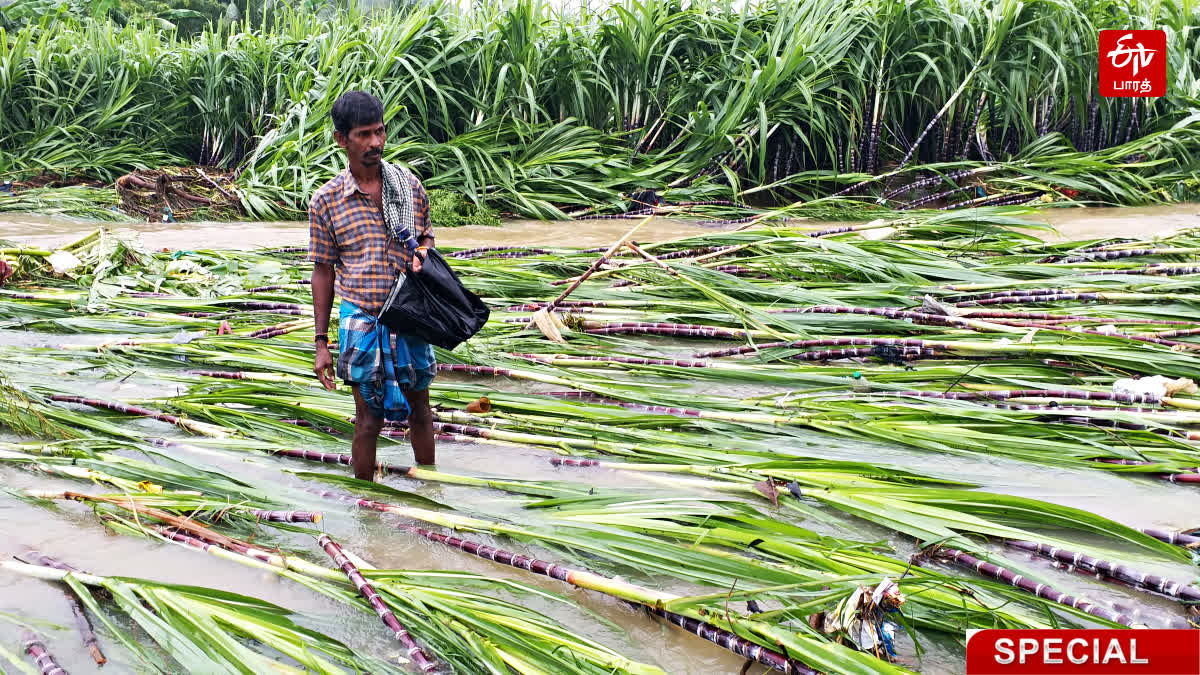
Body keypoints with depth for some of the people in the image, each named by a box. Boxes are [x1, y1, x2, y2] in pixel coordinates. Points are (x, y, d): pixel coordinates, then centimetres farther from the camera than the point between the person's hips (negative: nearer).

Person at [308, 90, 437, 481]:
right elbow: (323, 272, 0)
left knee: (419, 409, 15)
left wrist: (422, 252, -11)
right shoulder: (325, 201, -5)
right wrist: (321, 342, -1)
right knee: (369, 417, 4)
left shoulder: (409, 185, 0)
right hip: (360, 319, -2)